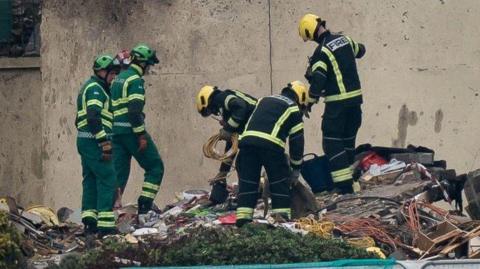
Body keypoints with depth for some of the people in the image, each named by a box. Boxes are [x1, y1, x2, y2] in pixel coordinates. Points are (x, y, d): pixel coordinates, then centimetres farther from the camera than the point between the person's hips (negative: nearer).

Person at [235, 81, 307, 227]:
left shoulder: (264, 100, 33)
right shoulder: (293, 108, 18)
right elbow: (297, 141, 17)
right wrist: (296, 170, 24)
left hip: (247, 139, 4)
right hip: (271, 144, -4)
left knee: (247, 180, 11)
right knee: (280, 181, 10)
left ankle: (243, 215, 4)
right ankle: (281, 215, 4)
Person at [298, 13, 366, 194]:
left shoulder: (322, 52, -17)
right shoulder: (345, 39, 6)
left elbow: (317, 81, -20)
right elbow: (360, 51, 27)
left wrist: (309, 102, -6)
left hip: (337, 103, -8)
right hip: (356, 98, 8)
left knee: (332, 143, -3)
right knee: (348, 141, 17)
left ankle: (344, 185, -9)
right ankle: (349, 178, 22)